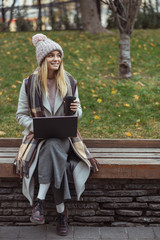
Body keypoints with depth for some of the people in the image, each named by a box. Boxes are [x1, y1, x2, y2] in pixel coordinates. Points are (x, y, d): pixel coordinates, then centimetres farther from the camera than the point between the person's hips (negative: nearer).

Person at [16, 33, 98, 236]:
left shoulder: (69, 82, 6)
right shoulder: (29, 83, 0)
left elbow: (77, 115, 12)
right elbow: (21, 115, 3)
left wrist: (76, 110, -13)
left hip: (64, 136, 1)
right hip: (38, 136, -1)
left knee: (54, 147, -36)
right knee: (54, 151, -34)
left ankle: (40, 200, -30)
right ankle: (61, 211, -27)